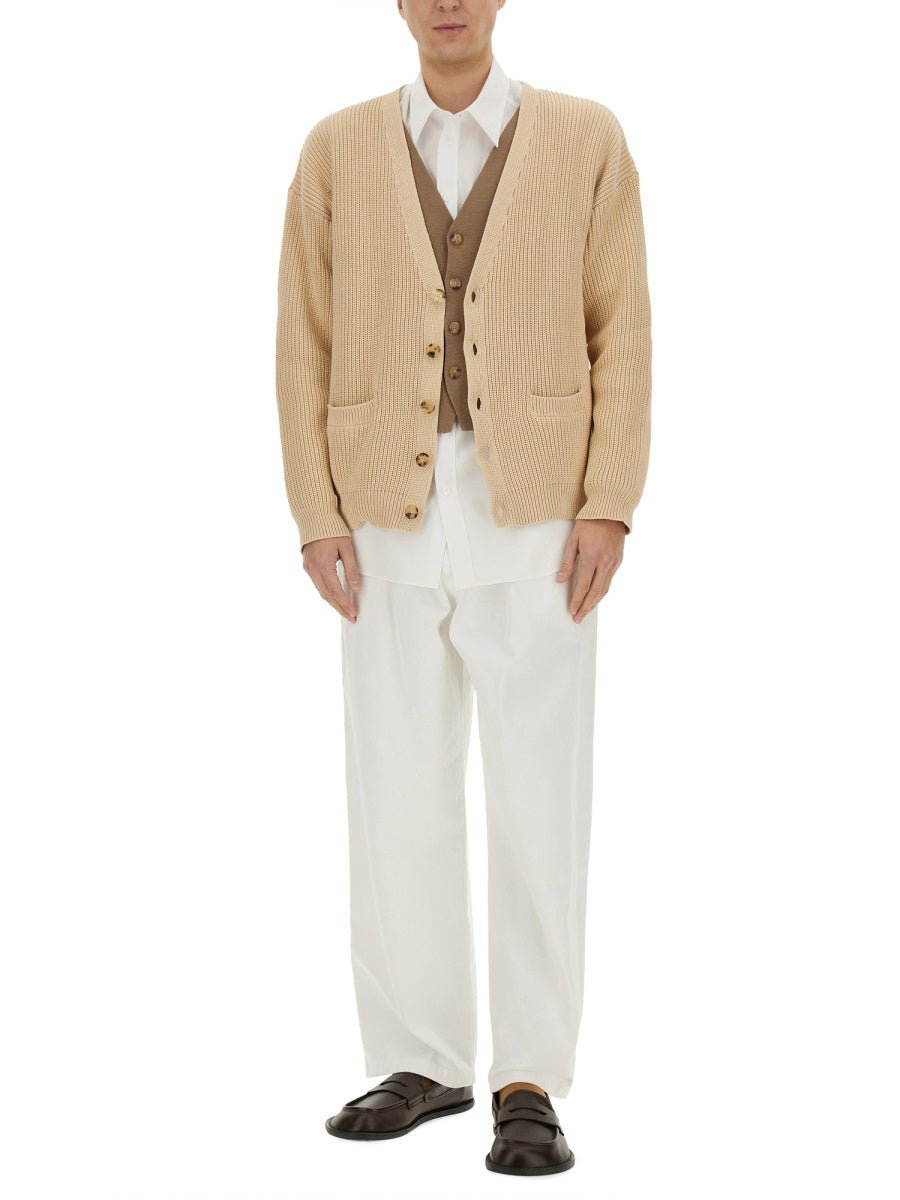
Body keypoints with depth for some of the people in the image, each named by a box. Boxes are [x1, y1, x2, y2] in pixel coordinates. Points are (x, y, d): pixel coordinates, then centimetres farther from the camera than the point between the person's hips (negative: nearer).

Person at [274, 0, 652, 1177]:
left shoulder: (587, 137, 3)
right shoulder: (338, 148, 6)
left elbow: (622, 333, 0)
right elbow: (305, 345, 5)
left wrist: (610, 509, -11)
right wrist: (317, 523, -4)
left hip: (534, 511, -2)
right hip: (392, 514, 2)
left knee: (539, 801, -5)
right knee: (399, 797, 3)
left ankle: (526, 1086, 5)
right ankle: (422, 1062, 17)